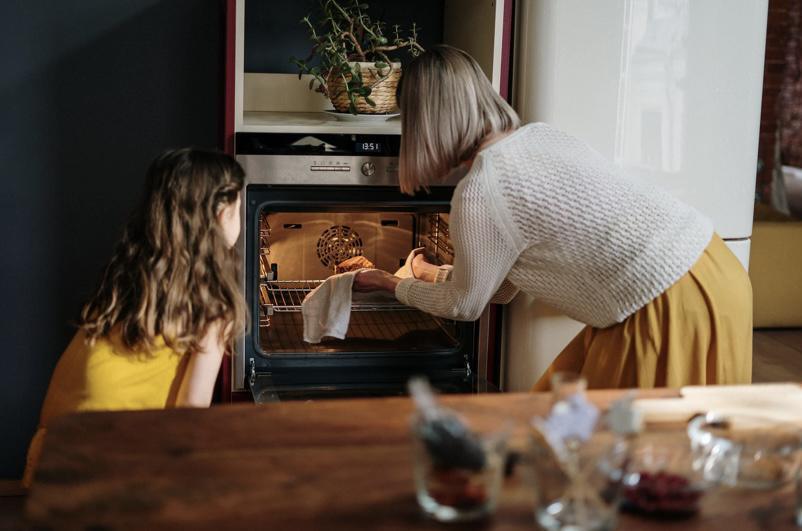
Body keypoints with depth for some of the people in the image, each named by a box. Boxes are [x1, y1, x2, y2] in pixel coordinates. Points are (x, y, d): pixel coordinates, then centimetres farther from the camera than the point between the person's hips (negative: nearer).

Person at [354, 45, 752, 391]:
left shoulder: (479, 193, -16)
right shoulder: (537, 135, 10)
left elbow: (465, 305, 2)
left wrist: (393, 285, 19)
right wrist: (437, 276, 37)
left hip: (674, 309, -9)